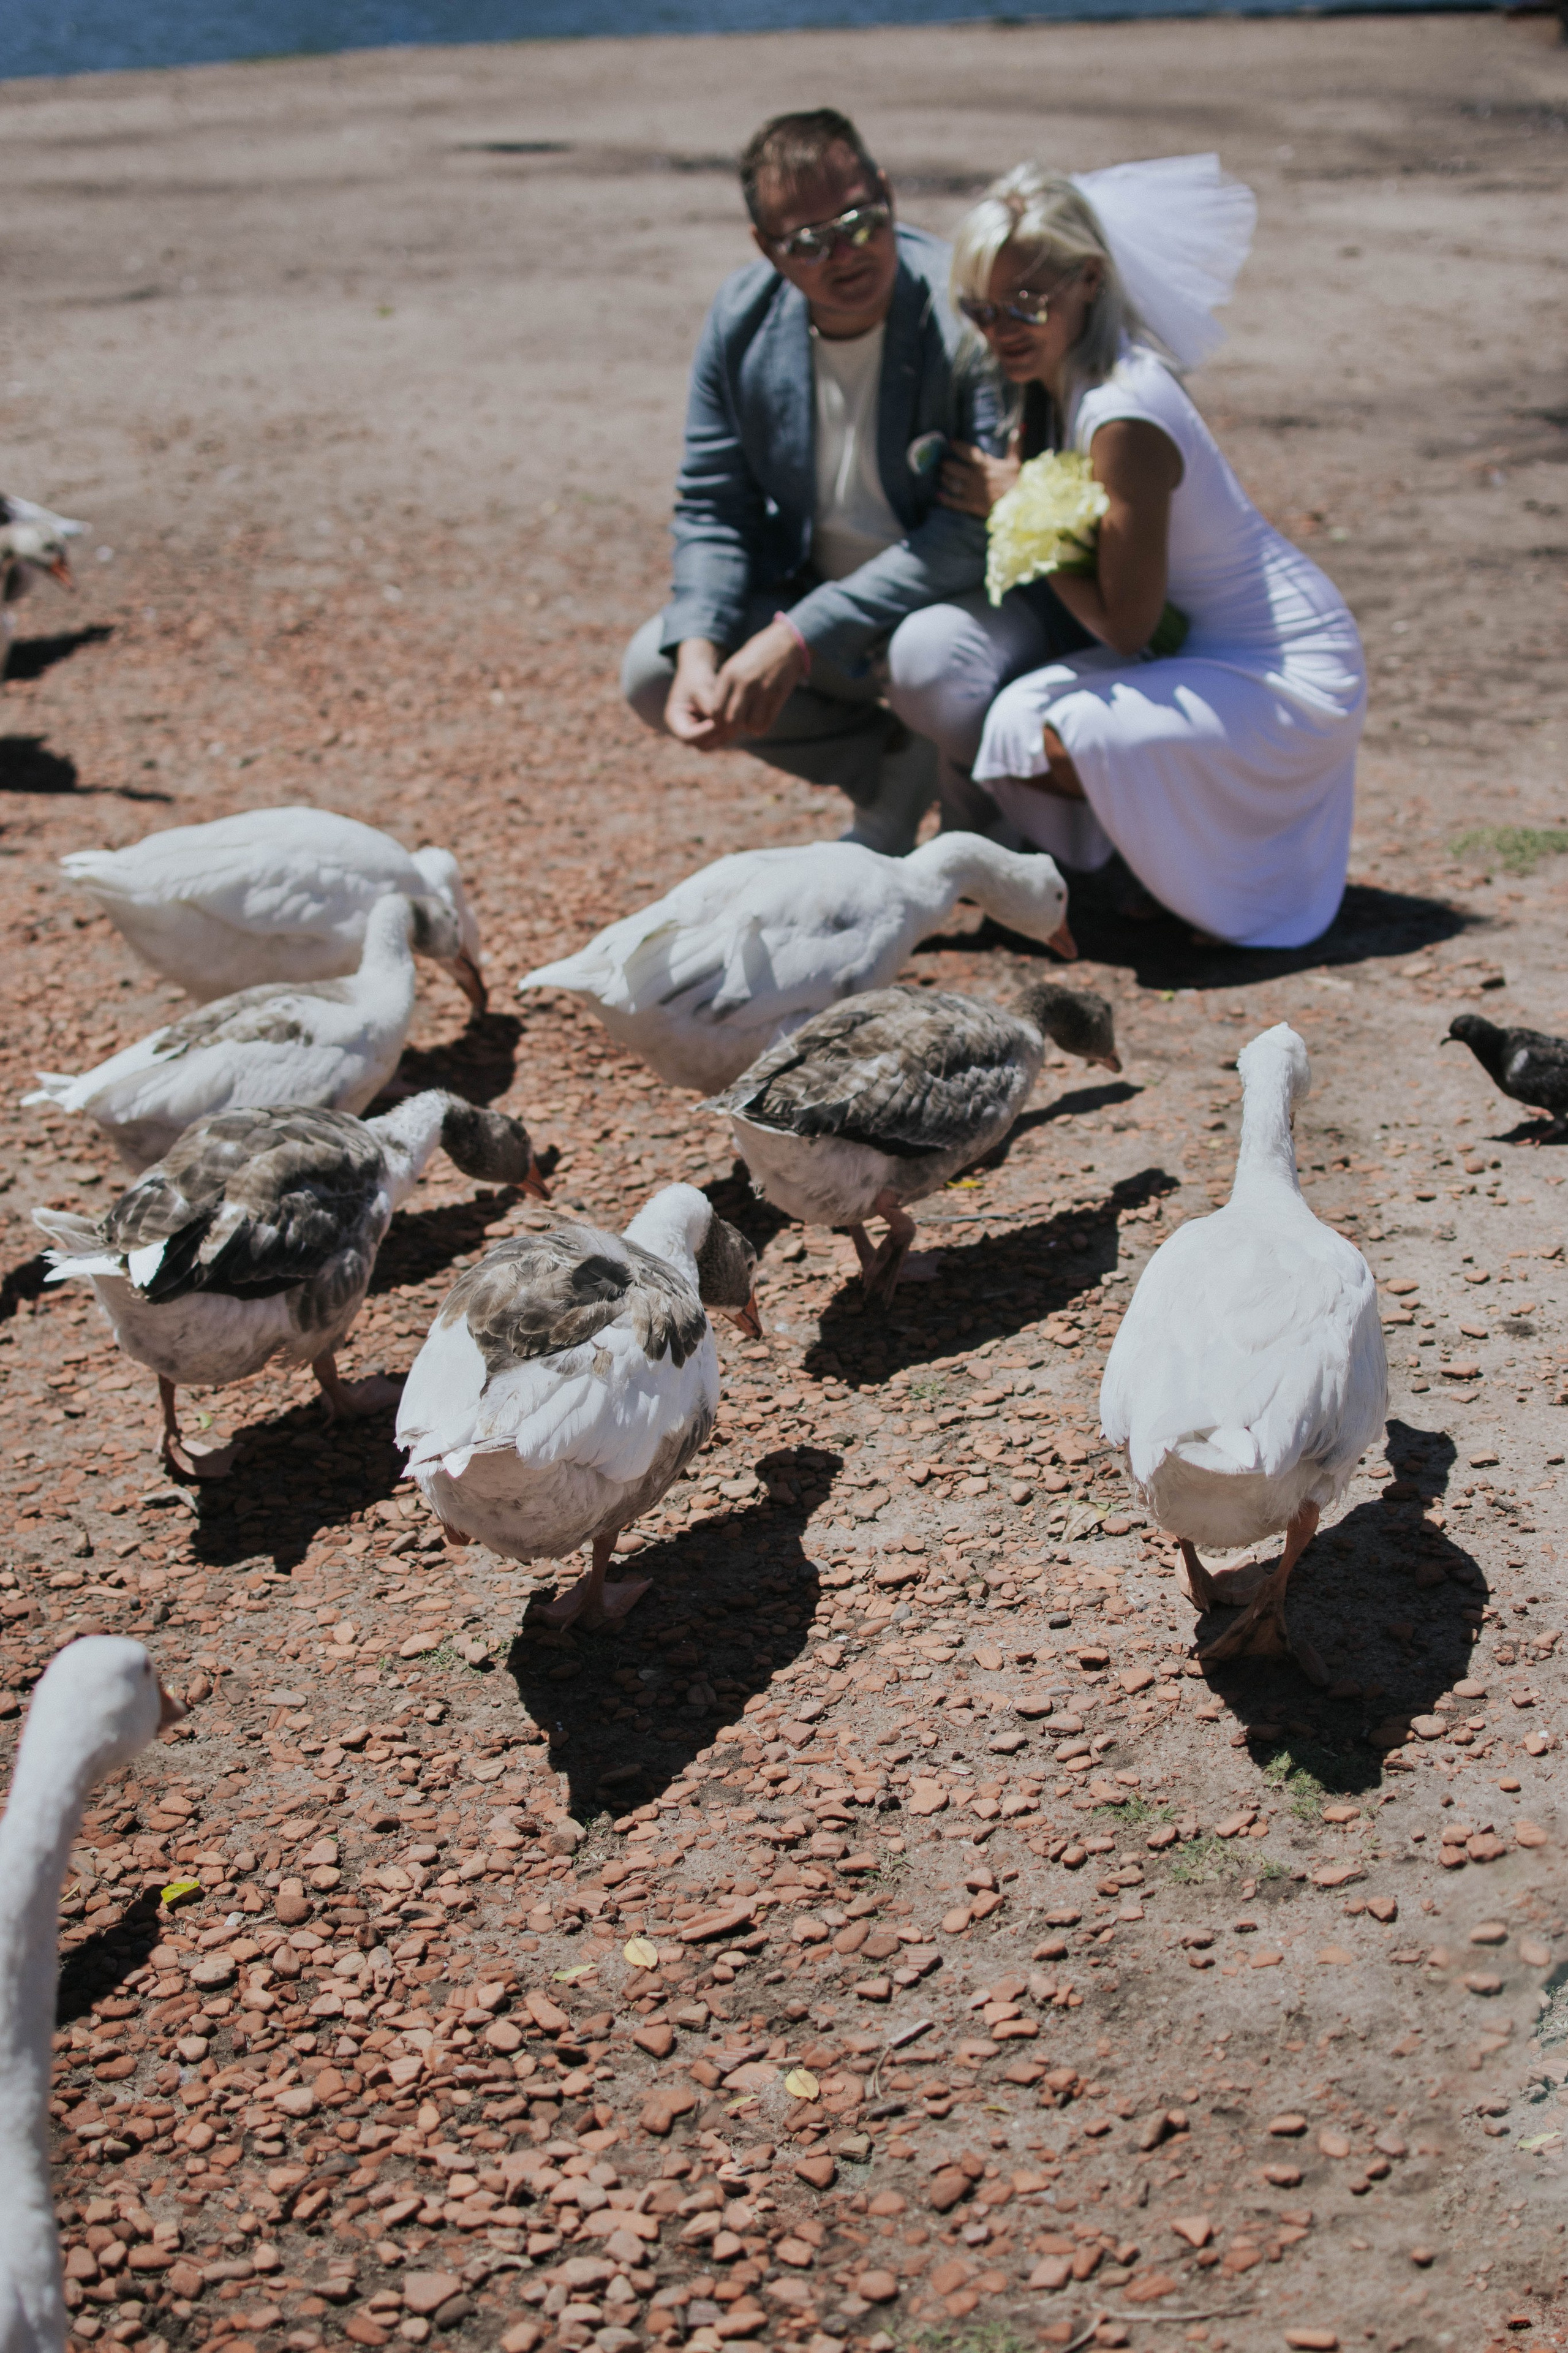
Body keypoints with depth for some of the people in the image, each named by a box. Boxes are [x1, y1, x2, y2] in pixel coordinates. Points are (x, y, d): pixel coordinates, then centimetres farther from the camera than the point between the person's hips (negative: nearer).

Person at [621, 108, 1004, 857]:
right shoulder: (743, 316, -7)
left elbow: (983, 527, -29)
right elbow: (713, 507, -1)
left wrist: (800, 638, -34)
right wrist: (700, 650, -21)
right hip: (813, 591, 6)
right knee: (654, 672, -8)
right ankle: (901, 771, 8)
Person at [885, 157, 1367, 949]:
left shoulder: (1124, 419, -26)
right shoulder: (1054, 385, 1)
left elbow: (1124, 625, -22)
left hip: (1292, 680, -9)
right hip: (1213, 649, 9)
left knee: (1038, 735, -29)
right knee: (934, 652, -3)